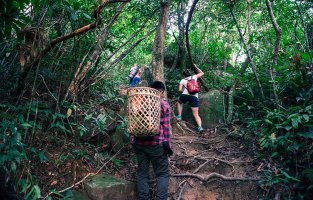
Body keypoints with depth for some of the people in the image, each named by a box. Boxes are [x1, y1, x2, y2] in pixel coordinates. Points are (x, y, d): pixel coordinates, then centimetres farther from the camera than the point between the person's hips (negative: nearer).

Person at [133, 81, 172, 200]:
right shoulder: (164, 104, 0)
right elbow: (166, 126, -5)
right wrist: (167, 144, -4)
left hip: (139, 142, 4)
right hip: (156, 143, -4)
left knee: (142, 172, 11)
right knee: (162, 173, 7)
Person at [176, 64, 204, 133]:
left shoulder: (183, 80, 13)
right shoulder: (194, 77, 16)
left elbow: (180, 90, 4)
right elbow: (202, 73, 30)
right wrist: (196, 67, 38)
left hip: (185, 95, -1)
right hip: (194, 97, 1)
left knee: (179, 102, 34)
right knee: (196, 114, 2)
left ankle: (179, 116, 25)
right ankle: (200, 127, -16)